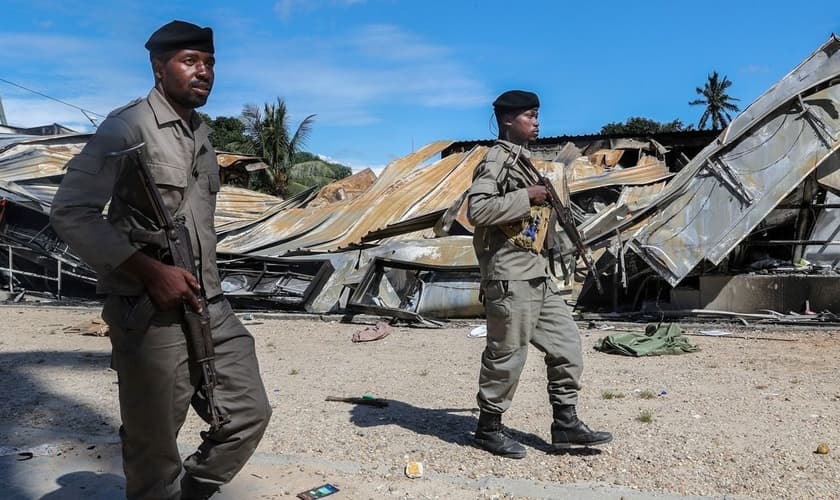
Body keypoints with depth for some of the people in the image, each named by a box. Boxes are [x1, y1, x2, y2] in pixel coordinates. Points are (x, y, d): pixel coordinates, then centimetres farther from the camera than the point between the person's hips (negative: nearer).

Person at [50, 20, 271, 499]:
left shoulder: (202, 134, 15)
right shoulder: (127, 127, -8)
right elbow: (70, 213, -14)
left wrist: (206, 283, 14)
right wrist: (150, 271, -18)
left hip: (210, 308, 7)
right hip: (150, 313, -7)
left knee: (249, 414, 9)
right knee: (154, 447, 4)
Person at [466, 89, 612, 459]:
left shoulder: (523, 161, 19)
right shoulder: (496, 161, -10)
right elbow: (477, 210, -25)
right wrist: (526, 197, -19)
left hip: (538, 277, 10)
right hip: (511, 278, -10)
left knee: (566, 345, 10)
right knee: (506, 355, 0)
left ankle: (565, 424, 19)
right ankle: (488, 428, 15)